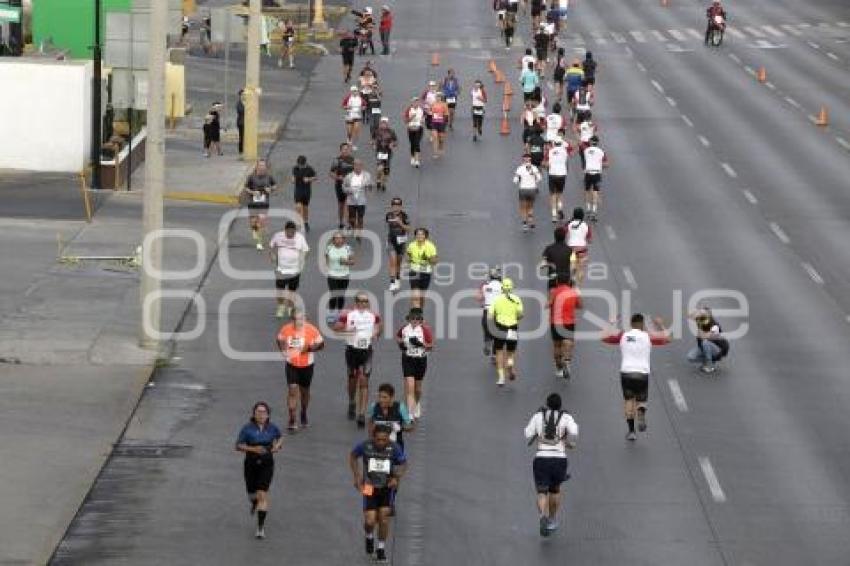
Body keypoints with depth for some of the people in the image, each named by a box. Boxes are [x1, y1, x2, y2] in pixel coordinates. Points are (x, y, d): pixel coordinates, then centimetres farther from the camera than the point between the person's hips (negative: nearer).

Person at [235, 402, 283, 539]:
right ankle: (254, 503, 57)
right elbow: (238, 446, -8)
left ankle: (261, 527, -11)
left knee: (262, 495, -12)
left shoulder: (272, 428, -3)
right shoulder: (247, 428, -9)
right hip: (251, 464, 1)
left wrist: (278, 446, -2)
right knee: (252, 493, 17)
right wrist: (253, 449, -22)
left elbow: (280, 437, 19)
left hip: (266, 465, -1)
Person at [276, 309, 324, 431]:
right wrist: (283, 350, -6)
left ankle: (304, 414, 43)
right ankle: (292, 420, -7)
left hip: (306, 365, 0)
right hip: (291, 365, 0)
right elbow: (280, 339, 12)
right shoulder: (286, 329, -8)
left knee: (304, 390, 17)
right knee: (292, 390, -11)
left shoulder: (311, 330, -13)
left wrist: (310, 348, -23)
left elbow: (321, 344, -5)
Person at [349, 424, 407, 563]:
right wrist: (357, 476, -4)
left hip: (386, 488, 1)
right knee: (370, 521, -7)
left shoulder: (394, 448, -15)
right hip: (369, 488, -1)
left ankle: (381, 548, 18)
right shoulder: (365, 446, -16)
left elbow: (403, 463, 2)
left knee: (384, 518, -3)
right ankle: (369, 537, 28)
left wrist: (397, 478, -14)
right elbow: (352, 456, 4)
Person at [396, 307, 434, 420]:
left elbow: (431, 345, -6)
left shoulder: (425, 329, -9)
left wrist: (421, 343, -24)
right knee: (409, 386, -13)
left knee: (417, 386, 16)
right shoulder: (404, 329, -2)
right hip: (408, 359, 0)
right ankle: (410, 412, -14)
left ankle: (417, 406, 47)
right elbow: (397, 336, 20)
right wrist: (400, 342, -1)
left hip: (421, 359, 0)